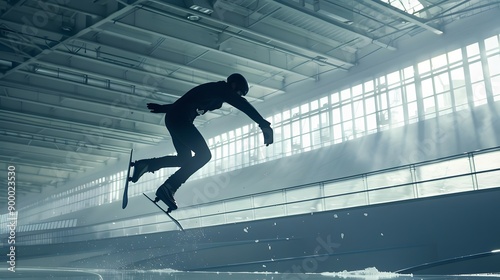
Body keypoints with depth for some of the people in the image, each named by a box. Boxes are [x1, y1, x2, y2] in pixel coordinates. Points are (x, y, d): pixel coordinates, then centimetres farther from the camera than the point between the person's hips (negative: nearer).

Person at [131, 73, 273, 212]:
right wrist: (264, 124, -28)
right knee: (204, 154, -13)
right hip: (180, 119, -10)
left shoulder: (212, 90, 24)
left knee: (185, 159, 13)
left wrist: (162, 108, 37)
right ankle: (168, 188, -17)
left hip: (172, 118, 10)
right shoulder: (222, 89, -4)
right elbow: (243, 105, -19)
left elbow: (184, 103, 31)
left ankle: (145, 164, 12)